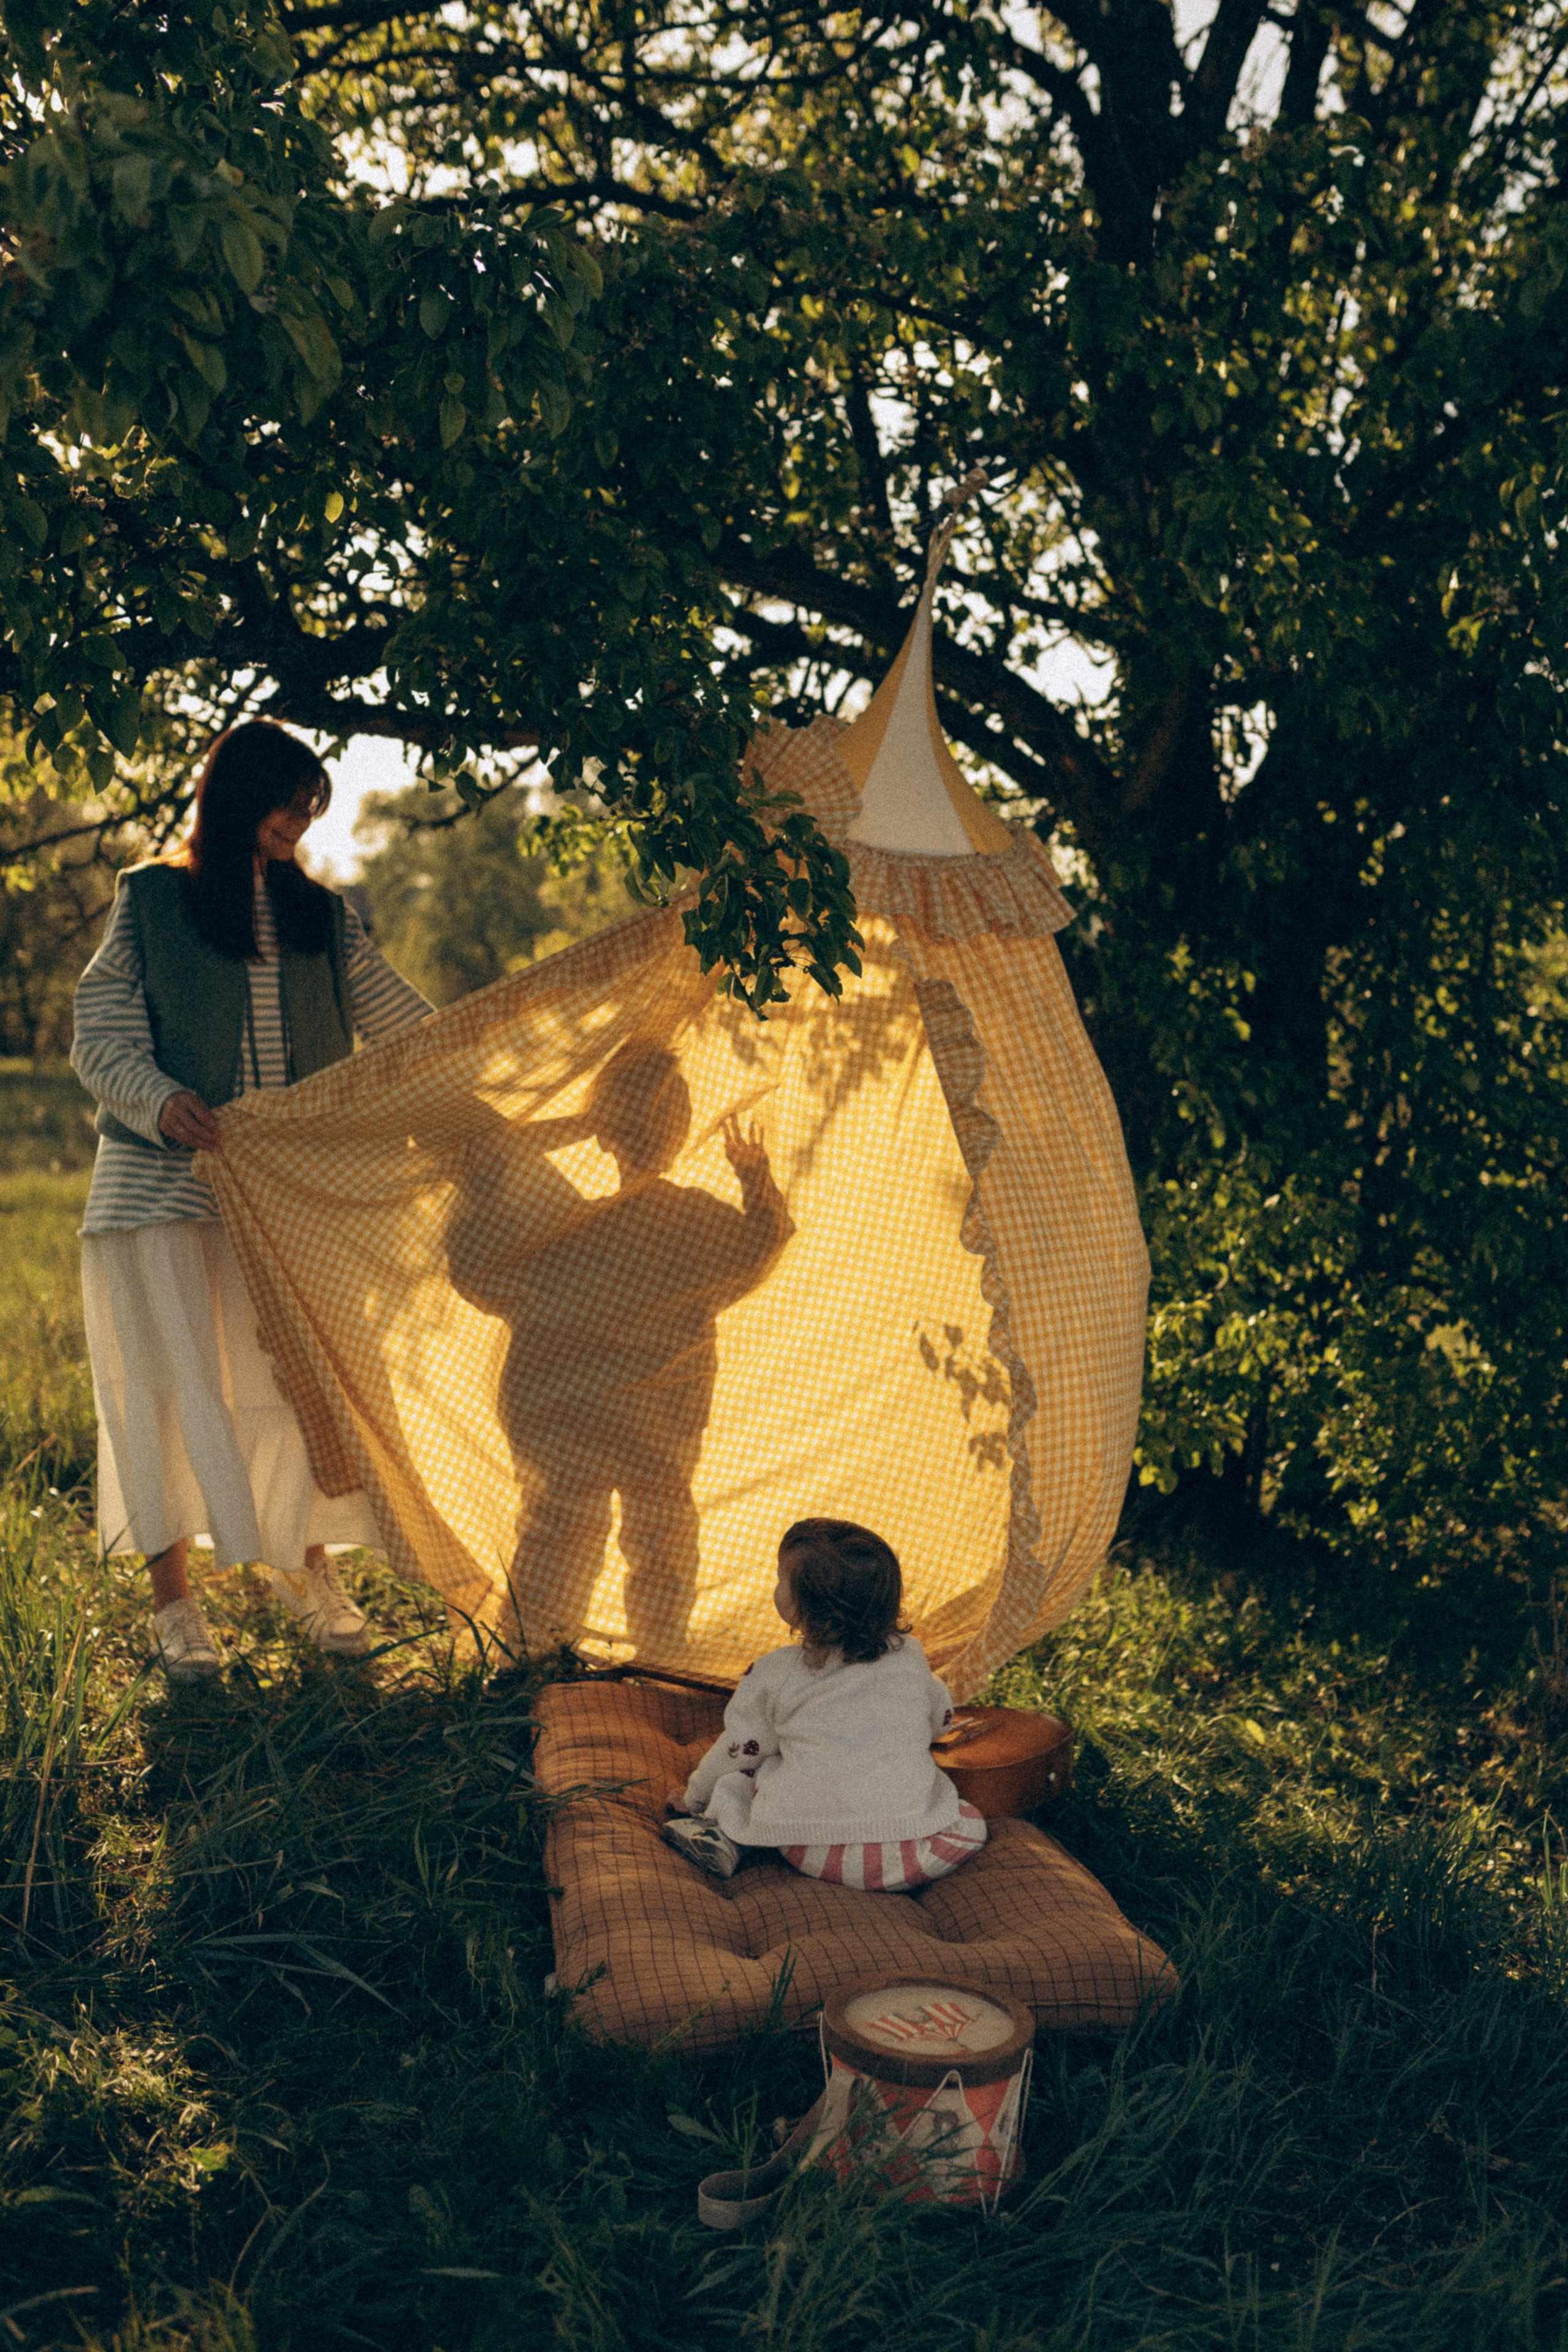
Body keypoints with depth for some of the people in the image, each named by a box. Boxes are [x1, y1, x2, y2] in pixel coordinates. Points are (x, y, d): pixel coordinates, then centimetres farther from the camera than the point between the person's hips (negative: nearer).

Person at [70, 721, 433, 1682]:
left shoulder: (321, 916, 11)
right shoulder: (149, 900, 1)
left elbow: (409, 1024, 11)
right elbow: (101, 1040, -3)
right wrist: (162, 1101, -21)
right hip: (167, 1185, -3)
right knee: (176, 1382, -2)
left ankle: (307, 1564, 22)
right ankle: (175, 1597, 10)